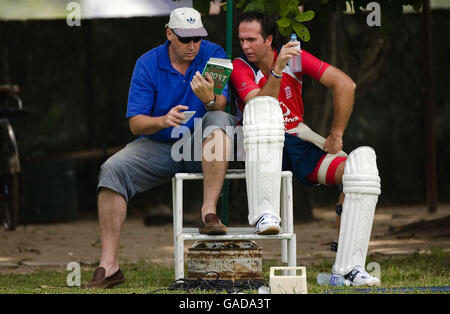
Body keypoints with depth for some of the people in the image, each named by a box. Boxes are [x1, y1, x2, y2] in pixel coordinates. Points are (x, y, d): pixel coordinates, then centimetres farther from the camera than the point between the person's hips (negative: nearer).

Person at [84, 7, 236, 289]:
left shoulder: (213, 55, -4)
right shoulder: (148, 64, -3)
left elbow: (221, 106, -17)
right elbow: (135, 124, -7)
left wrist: (210, 99, -42)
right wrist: (163, 121, -28)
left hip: (202, 148, -1)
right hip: (159, 146, 2)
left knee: (218, 119, -32)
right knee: (112, 169, -21)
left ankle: (209, 213, -38)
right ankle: (109, 265, -24)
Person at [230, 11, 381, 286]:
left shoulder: (295, 57, -2)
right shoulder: (240, 67, -9)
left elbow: (345, 84, -4)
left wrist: (336, 136, -5)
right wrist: (277, 70, -39)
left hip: (298, 140, 3)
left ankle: (348, 264, -16)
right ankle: (266, 212, -45)